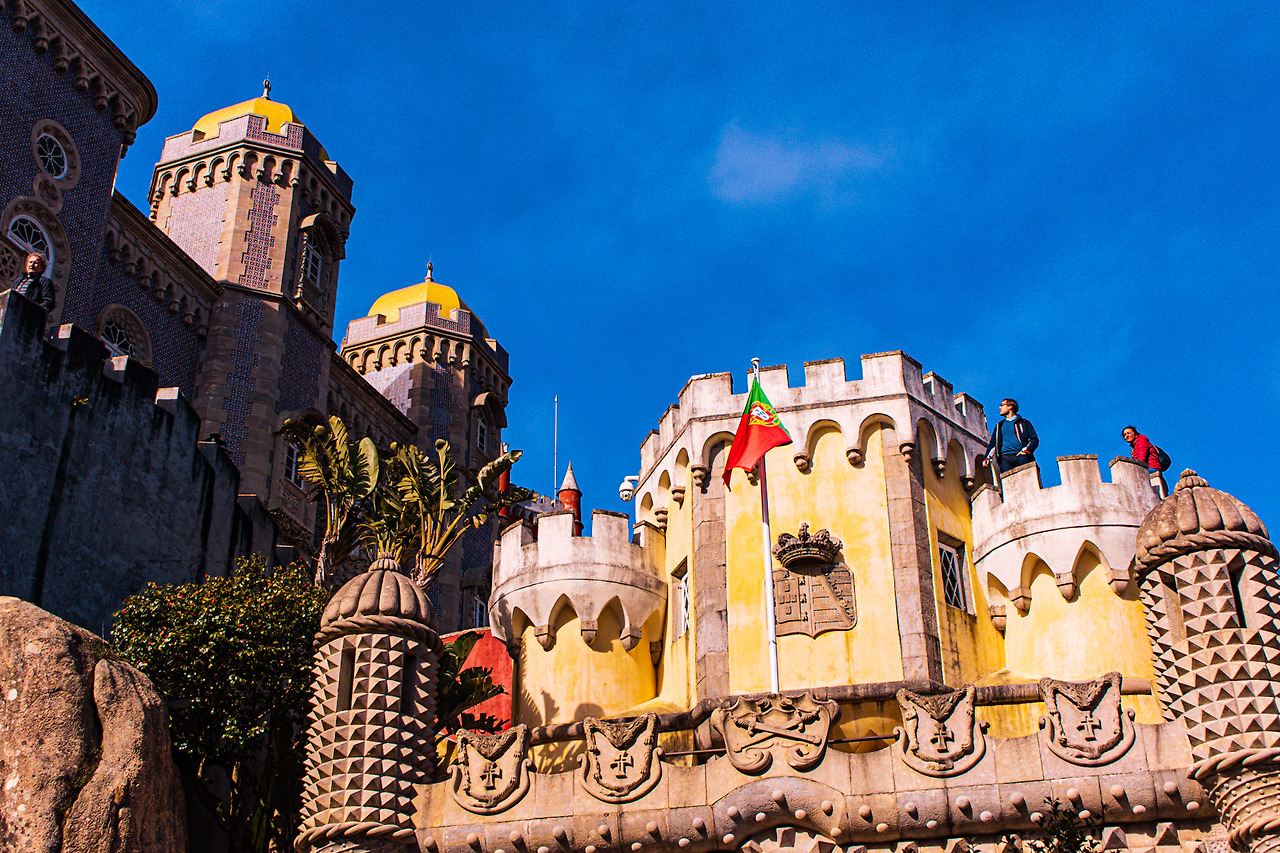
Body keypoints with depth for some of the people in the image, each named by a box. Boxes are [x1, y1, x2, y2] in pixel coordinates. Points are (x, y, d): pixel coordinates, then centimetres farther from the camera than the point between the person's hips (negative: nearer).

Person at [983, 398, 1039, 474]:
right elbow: (992, 444, 25)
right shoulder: (999, 425, 30)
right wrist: (987, 458, 7)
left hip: (1021, 456, -2)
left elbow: (1034, 439, 12)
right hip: (1005, 458, 2)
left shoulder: (1024, 423, 21)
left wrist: (1026, 450, -7)